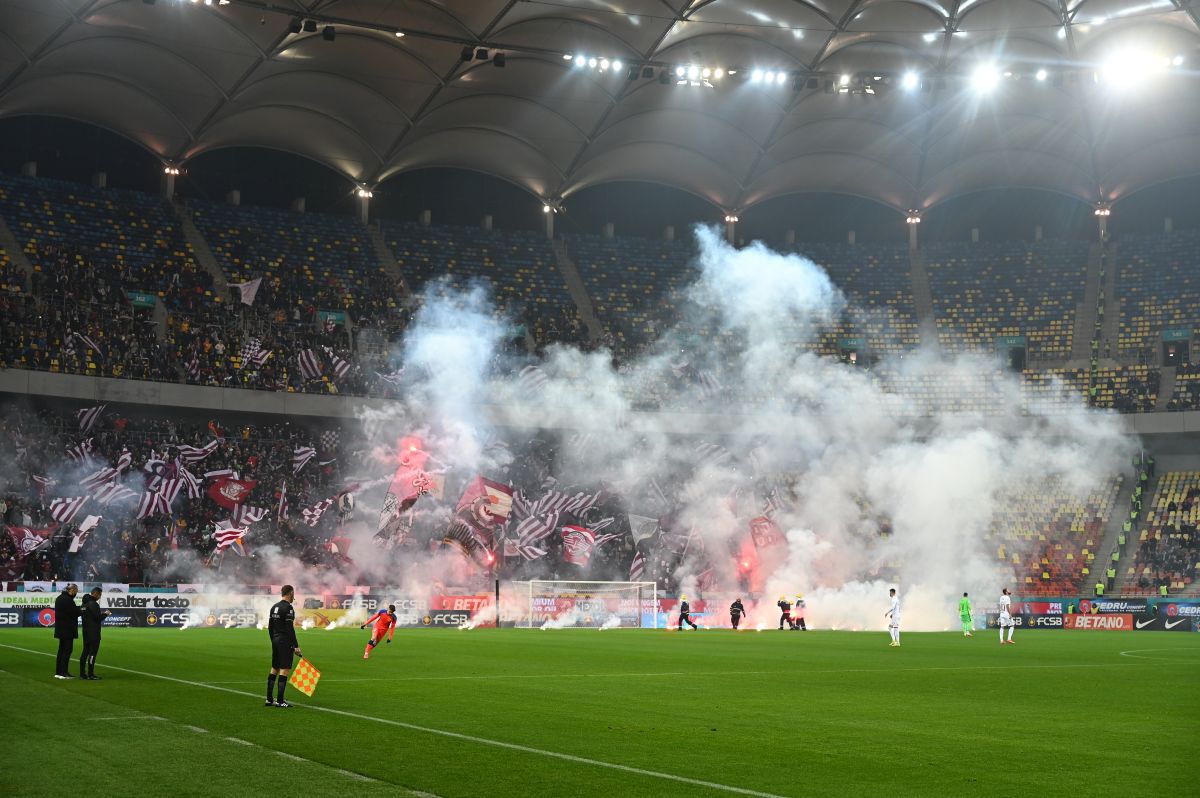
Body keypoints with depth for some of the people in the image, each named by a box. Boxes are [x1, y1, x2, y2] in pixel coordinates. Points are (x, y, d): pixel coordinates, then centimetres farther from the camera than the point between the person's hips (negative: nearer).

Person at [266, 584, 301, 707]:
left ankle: (269, 699, 16)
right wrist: (296, 646, -17)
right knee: (285, 670, -6)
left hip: (275, 641, 9)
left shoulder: (274, 607, 12)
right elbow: (290, 629, -19)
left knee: (274, 669, 13)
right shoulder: (288, 608, -14)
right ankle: (280, 701, -7)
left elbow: (270, 627, 17)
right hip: (285, 642, -9)